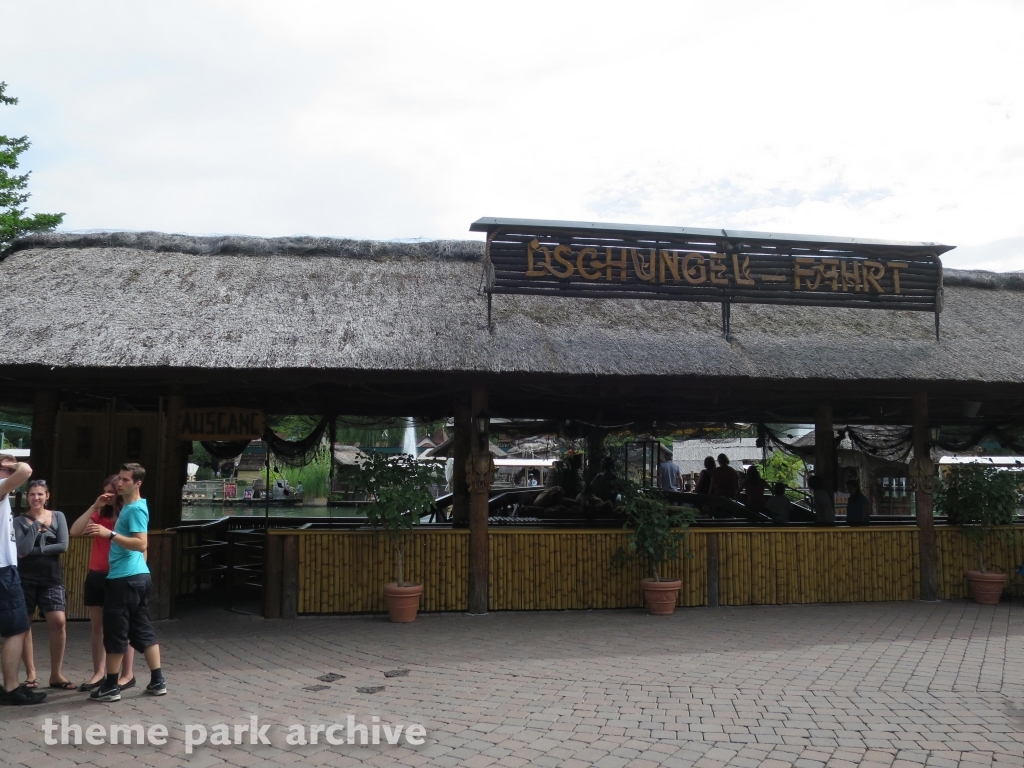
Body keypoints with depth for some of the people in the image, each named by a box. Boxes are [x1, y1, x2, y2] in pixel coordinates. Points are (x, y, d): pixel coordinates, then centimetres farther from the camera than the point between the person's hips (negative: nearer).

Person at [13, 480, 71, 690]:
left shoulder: (58, 516, 4)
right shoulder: (20, 521, 0)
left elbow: (63, 546, -7)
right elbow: (22, 550, -13)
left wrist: (34, 550, -12)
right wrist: (36, 525, -13)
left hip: (51, 578, 0)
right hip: (25, 578, 0)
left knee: (58, 622, -9)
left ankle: (56, 674, 0)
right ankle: (30, 673, 17)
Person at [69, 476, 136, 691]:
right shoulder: (100, 515, 10)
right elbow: (75, 531, -3)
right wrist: (94, 507, -7)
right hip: (96, 576, 6)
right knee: (96, 626, 10)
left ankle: (127, 675, 8)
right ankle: (99, 673, 18)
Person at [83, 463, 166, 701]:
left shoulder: (136, 509, -13)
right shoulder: (128, 507, 18)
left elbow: (141, 544, -24)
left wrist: (109, 534, -26)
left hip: (126, 578, -10)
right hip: (137, 576, 10)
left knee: (115, 632, -1)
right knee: (142, 629, 12)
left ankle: (111, 686, 8)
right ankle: (157, 681, 14)